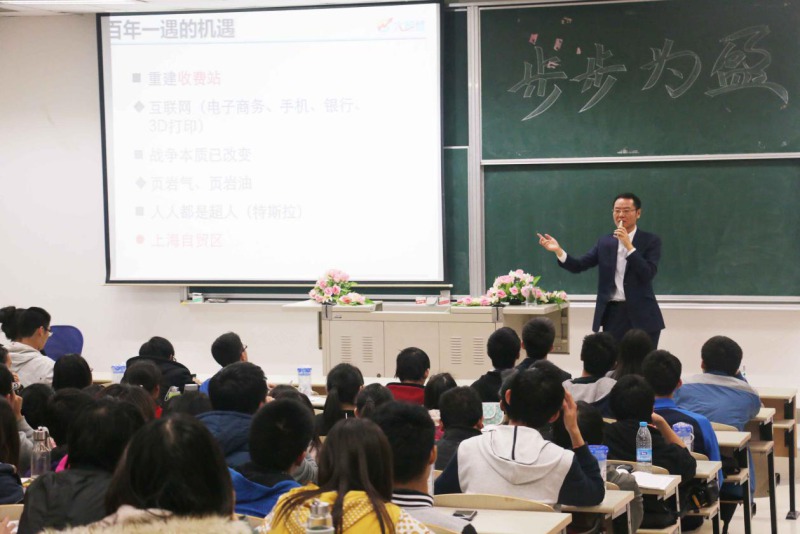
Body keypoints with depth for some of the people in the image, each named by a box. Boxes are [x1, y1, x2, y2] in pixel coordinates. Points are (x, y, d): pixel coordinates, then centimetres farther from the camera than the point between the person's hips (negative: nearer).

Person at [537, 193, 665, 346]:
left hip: (641, 315, -2)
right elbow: (579, 266, 3)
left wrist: (628, 245, -19)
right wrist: (558, 251, -14)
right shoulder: (605, 242, 10)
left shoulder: (651, 241, 0)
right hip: (613, 314, 3)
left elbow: (648, 274, -13)